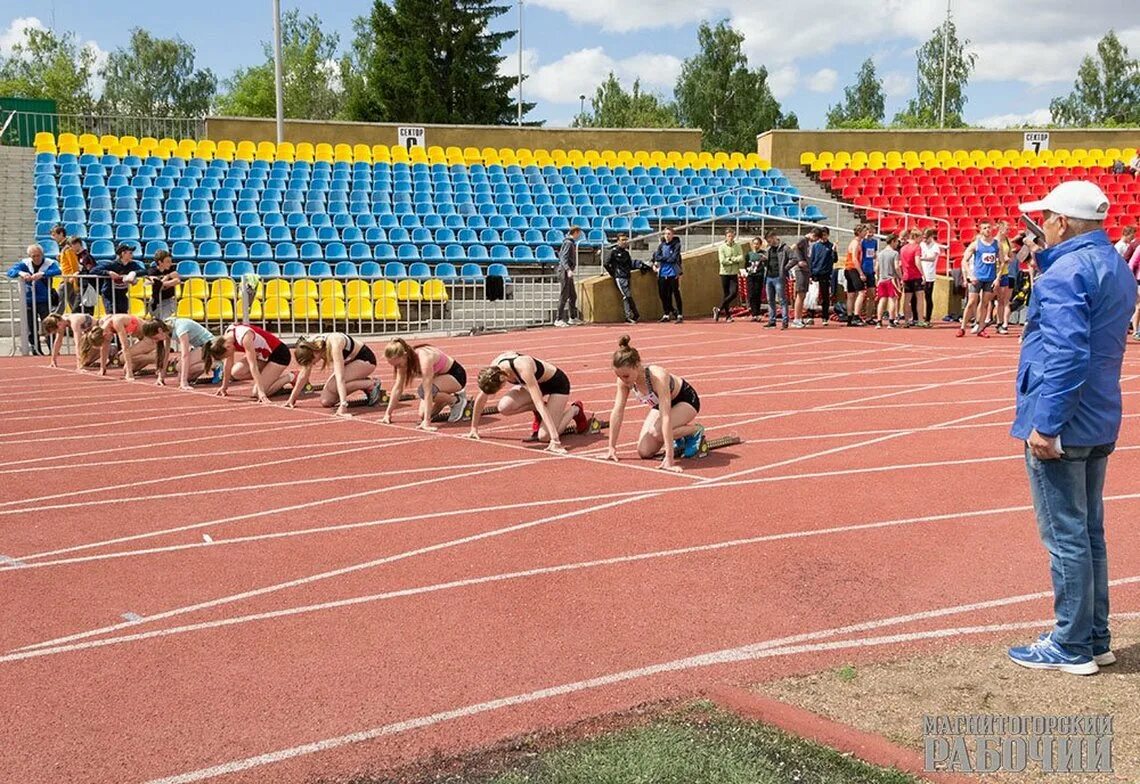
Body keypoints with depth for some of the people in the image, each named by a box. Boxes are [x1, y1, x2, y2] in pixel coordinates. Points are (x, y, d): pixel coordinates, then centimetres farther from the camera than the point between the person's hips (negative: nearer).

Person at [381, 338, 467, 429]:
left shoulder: (424, 359, -36)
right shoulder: (402, 360, -13)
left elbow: (427, 392, -37)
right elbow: (397, 388, -5)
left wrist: (427, 421, -39)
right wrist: (388, 414, -6)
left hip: (456, 375, -7)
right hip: (440, 375, 7)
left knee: (423, 390, -33)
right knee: (422, 414, -7)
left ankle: (457, 400, -8)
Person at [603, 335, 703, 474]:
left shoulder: (658, 377, -41)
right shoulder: (624, 379, -24)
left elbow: (666, 417, -46)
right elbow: (617, 412, -15)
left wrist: (669, 459, -49)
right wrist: (612, 448, -13)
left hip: (686, 399, -6)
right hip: (659, 403, 6)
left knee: (656, 432, -32)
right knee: (644, 452, -7)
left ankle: (695, 431, -5)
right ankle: (679, 439, 19)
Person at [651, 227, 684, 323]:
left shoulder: (676, 245, -3)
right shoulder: (661, 245, 12)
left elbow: (673, 258, -12)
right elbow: (657, 256, 2)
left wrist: (662, 258, -6)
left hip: (673, 273, -5)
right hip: (662, 273, 5)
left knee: (676, 294, -4)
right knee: (663, 294, 8)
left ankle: (680, 315, -3)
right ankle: (666, 315, 18)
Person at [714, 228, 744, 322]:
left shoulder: (738, 247, 4)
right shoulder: (722, 247, -2)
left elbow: (741, 258, -8)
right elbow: (722, 260, -13)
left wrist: (730, 259, -13)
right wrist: (735, 260, -9)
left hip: (734, 273, 2)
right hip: (724, 273, -2)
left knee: (734, 293, -11)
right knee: (725, 294, 3)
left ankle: (719, 309, 2)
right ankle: (727, 314, 12)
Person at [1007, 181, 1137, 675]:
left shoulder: (1066, 272, -17)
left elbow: (1066, 353, -25)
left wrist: (1045, 424, -25)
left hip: (1060, 426, -10)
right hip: (1098, 425, 10)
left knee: (1065, 536, -2)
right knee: (1089, 533, 16)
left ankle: (1072, 647, 7)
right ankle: (1095, 639, 24)